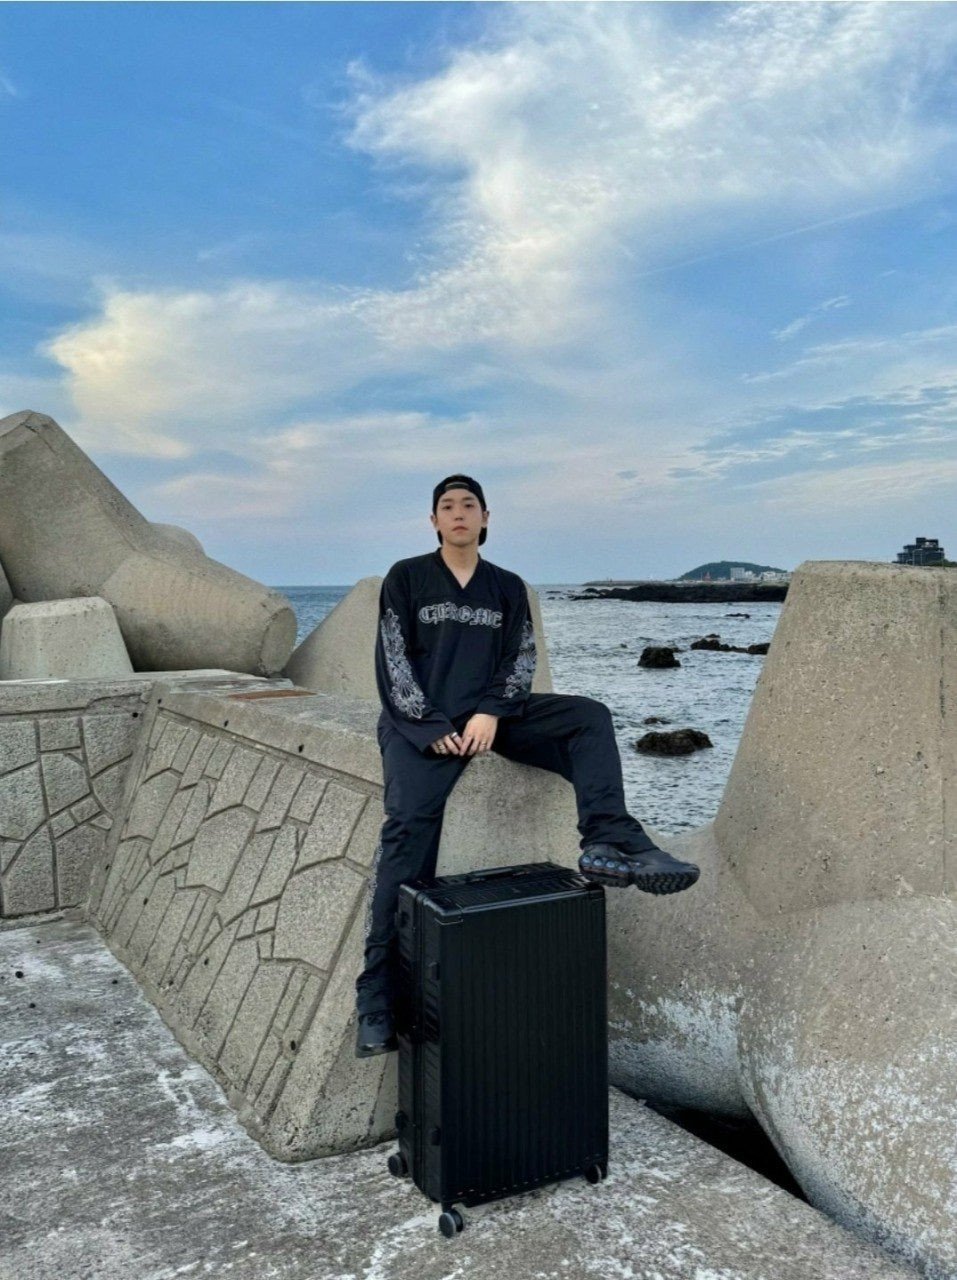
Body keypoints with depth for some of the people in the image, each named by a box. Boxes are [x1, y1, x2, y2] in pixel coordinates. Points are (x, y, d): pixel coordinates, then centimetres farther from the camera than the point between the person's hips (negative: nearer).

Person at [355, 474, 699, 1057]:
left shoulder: (508, 587, 18)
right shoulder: (406, 577, 10)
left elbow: (522, 659, 9)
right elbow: (393, 660, 1)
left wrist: (491, 713, -11)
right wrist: (432, 725, -12)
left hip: (492, 713, 4)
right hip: (421, 720, -3)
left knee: (590, 717, -18)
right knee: (409, 826, -25)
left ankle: (609, 844, -35)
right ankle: (378, 998, -25)